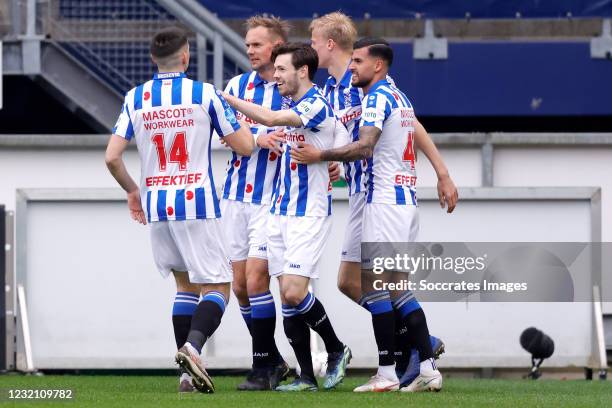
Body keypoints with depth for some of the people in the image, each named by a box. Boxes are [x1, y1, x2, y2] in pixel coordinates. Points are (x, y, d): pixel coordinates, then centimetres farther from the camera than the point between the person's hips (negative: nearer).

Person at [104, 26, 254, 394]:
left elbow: (112, 157, 0)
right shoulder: (205, 94, -6)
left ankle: (188, 372, 9)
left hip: (156, 207, 4)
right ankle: (193, 345, -27)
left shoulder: (136, 99, 3)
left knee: (186, 284, 18)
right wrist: (234, 111, 18)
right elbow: (245, 146, -3)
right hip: (198, 205, -4)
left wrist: (132, 190, 18)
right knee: (217, 288, 1)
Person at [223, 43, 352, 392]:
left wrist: (227, 98, -20)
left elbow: (271, 119, -27)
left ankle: (337, 350, 7)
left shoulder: (317, 105, -14)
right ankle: (307, 377, 6)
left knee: (294, 294, -15)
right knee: (288, 297, 4)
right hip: (281, 212, 9)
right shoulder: (295, 107, 14)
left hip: (309, 214, -9)